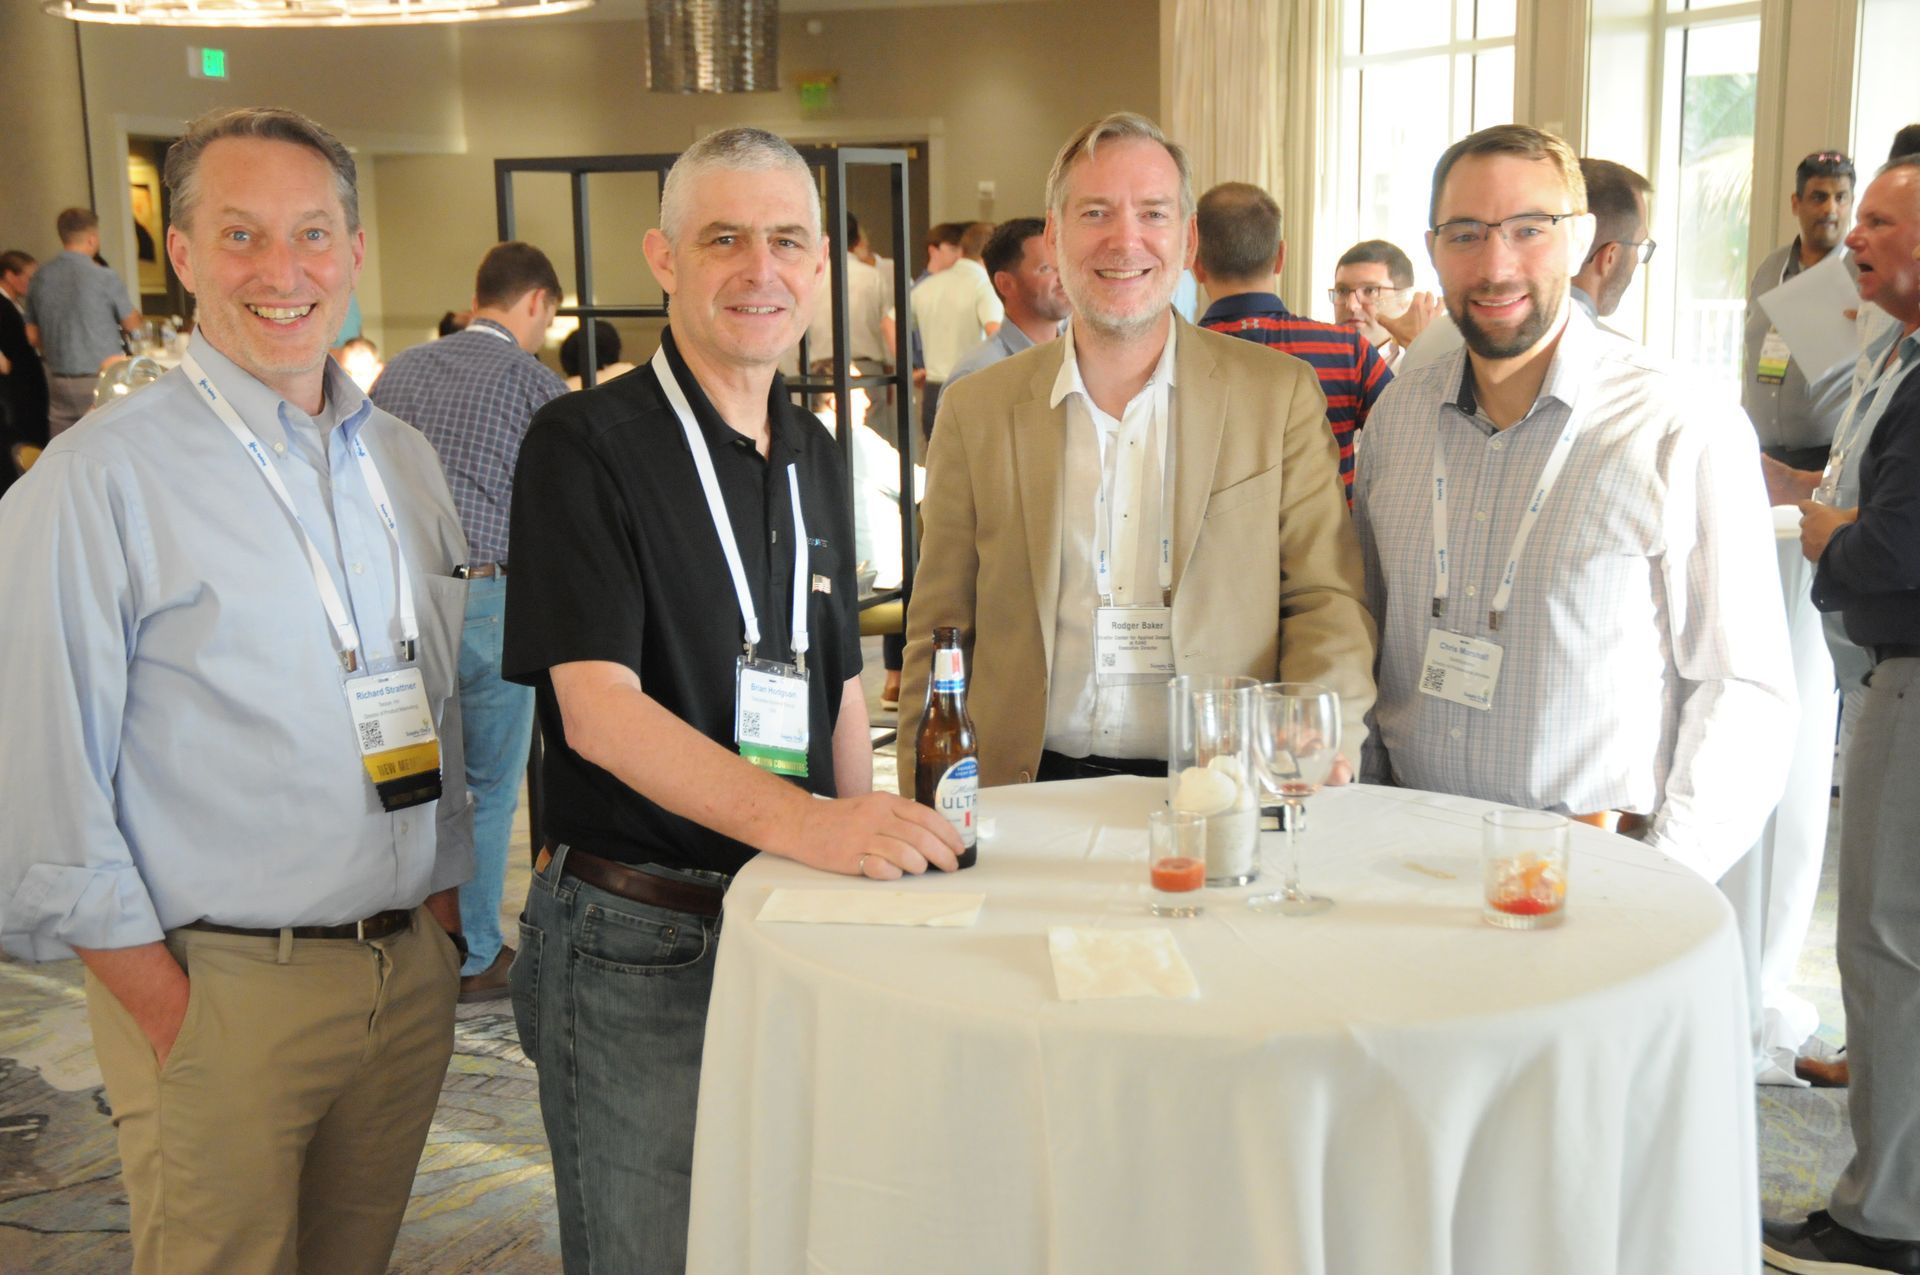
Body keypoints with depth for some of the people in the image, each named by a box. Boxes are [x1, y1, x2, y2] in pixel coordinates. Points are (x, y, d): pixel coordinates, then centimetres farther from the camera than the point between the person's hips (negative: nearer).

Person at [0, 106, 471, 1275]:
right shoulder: (101, 478, -10)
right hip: (219, 990, -5)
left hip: (414, 973, 5)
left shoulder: (406, 462, 9)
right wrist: (157, 1002, -13)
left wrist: (447, 901, 12)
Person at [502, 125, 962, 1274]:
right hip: (635, 942, -6)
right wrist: (799, 821, -32)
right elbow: (598, 708, -21)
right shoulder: (587, 447, -12)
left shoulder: (816, 455, 10)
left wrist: (876, 844, 6)